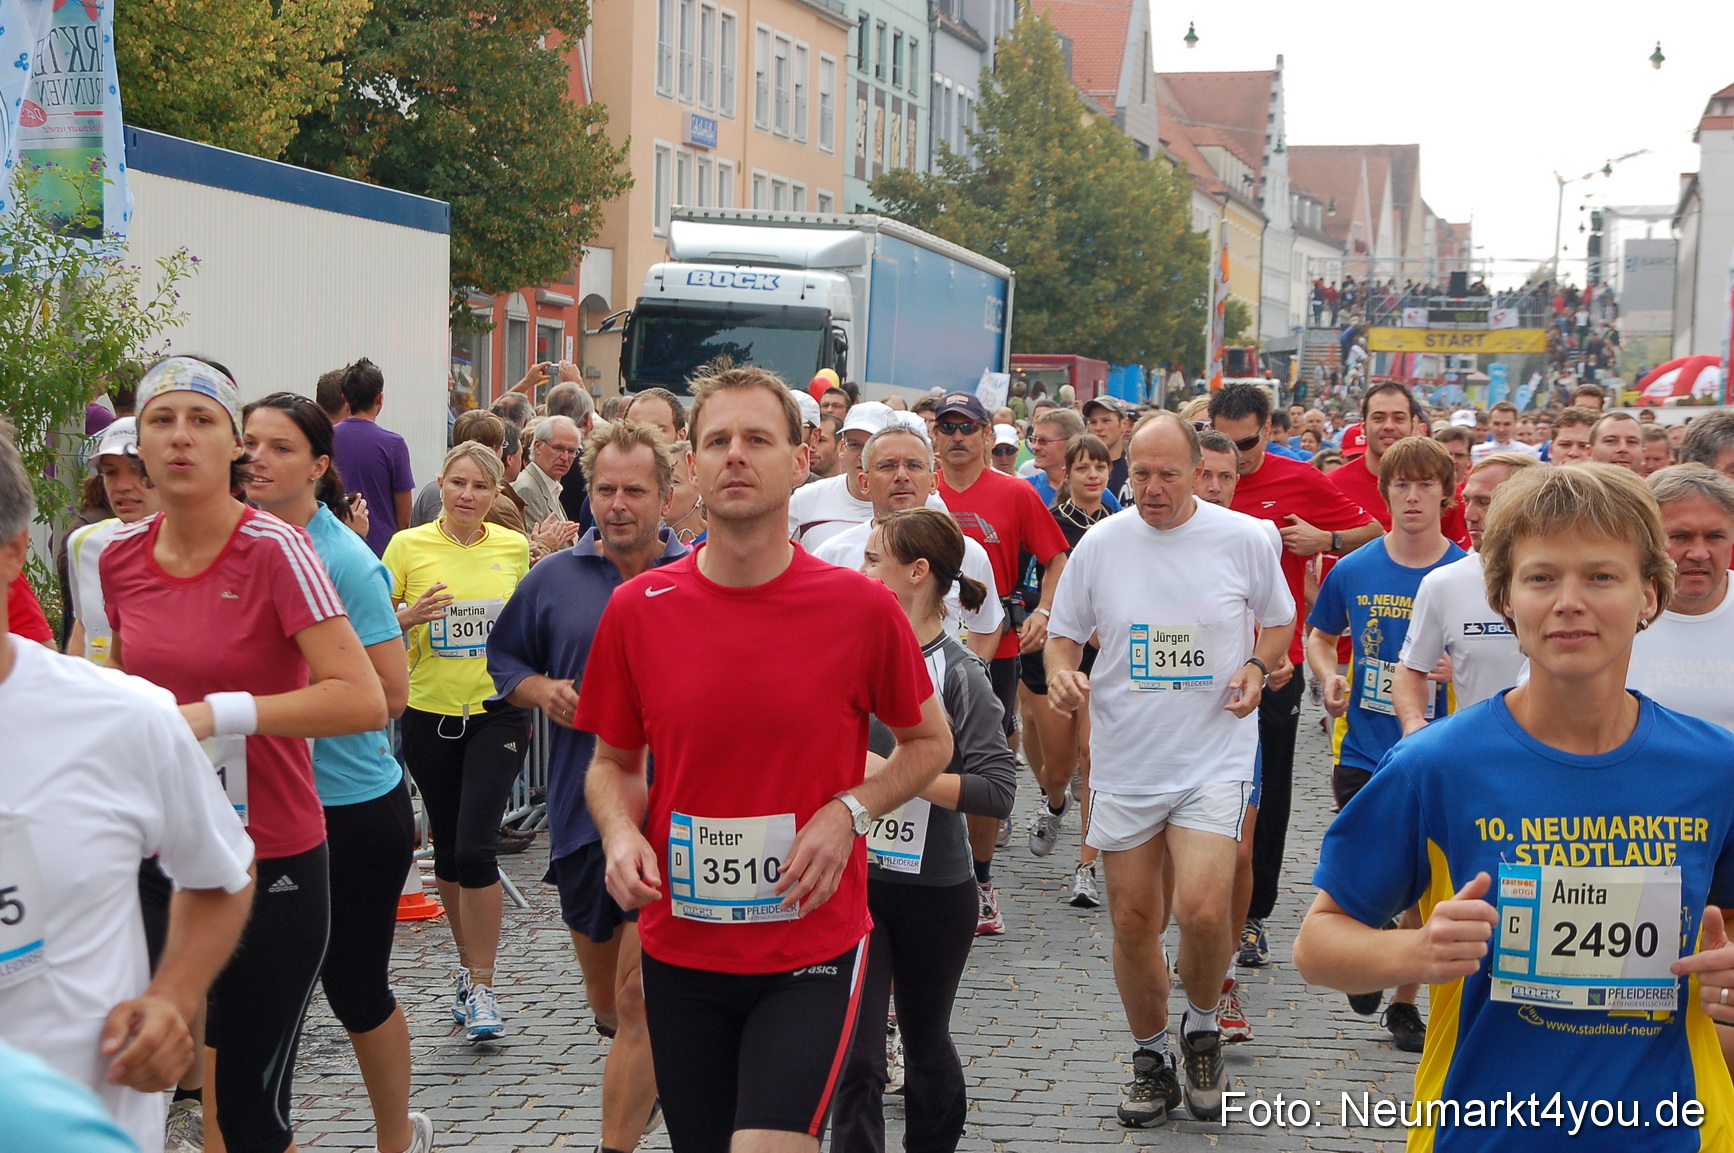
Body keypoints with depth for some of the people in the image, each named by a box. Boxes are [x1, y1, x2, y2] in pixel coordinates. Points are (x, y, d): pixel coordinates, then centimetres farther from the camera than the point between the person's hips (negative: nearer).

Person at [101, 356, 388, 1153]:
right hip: (160, 856, 5)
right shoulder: (120, 558, 4)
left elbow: (363, 700, -24)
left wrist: (217, 713, -25)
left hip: (273, 865, -5)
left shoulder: (274, 551, -13)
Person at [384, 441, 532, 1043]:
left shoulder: (514, 547, 3)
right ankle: (469, 966, 30)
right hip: (430, 713, 1)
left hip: (497, 712, -1)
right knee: (446, 849, 10)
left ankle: (481, 987, -1)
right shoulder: (409, 546, -3)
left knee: (475, 847, -11)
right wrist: (409, 616, -18)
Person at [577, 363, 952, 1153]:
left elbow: (930, 742, 7)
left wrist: (849, 811, -10)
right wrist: (620, 834, -9)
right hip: (680, 949, 3)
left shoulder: (861, 607, -7)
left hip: (815, 947, -2)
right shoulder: (638, 609, -2)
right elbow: (613, 763, 12)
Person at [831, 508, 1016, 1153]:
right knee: (855, 1058, -6)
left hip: (933, 890, -2)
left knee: (926, 1042, 17)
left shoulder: (957, 672, -12)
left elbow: (998, 790, -21)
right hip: (853, 879, 2)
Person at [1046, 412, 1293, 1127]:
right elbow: (1064, 633, 10)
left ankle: (1203, 1027, 12)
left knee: (1202, 910, -18)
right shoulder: (1100, 544, 1)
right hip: (1124, 762, 3)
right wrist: (1060, 673, -11)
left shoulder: (1242, 539, -3)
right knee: (1132, 920, 7)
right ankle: (1151, 1060, 28)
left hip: (1215, 756, -2)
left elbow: (1279, 622, 12)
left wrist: (1256, 669, -7)